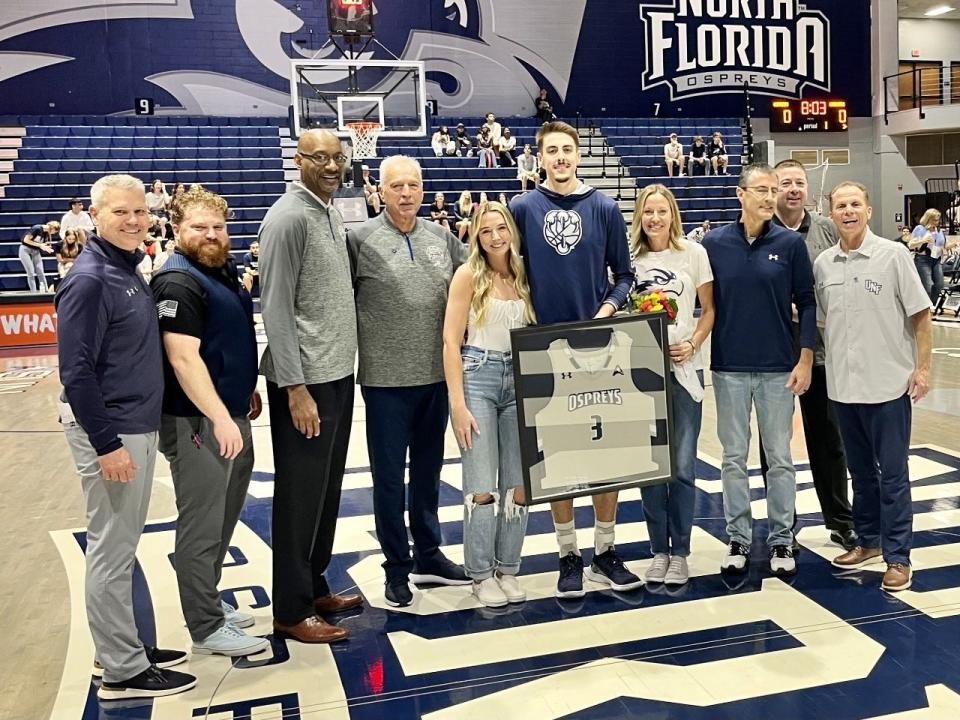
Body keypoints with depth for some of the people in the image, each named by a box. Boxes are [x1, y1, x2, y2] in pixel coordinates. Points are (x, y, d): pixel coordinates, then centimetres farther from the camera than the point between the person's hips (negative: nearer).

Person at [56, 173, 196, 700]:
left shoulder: (127, 270, 11)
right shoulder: (89, 279, -17)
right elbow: (76, 371, -19)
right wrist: (106, 444, -21)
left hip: (138, 424, 9)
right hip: (110, 430, -9)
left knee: (122, 545, 17)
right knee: (112, 550, 0)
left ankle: (121, 647, 29)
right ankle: (122, 671, 11)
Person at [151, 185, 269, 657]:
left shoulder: (223, 270, 12)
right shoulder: (178, 282, -16)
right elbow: (183, 358, -24)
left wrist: (248, 390, 24)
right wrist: (220, 418, -27)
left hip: (231, 415, 10)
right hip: (198, 423, -9)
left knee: (223, 517, 18)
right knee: (201, 524, 0)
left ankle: (208, 602, 33)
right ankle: (206, 628, 10)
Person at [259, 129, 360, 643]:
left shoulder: (332, 213, 13)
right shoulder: (288, 217, -13)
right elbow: (276, 309, -16)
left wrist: (343, 365, 13)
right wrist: (296, 388, -19)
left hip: (339, 372, 9)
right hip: (306, 379, -8)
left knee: (327, 487, 16)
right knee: (300, 493, 0)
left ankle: (315, 585, 30)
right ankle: (291, 610, 13)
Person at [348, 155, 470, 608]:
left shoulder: (442, 238, 6)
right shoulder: (359, 239, -7)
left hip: (436, 375, 5)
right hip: (386, 378, -4)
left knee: (428, 468, 16)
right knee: (389, 474, 6)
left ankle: (428, 556, 31)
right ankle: (397, 567, 20)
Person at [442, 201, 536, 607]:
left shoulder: (523, 276, 9)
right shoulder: (468, 275, -3)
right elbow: (451, 341, -7)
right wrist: (457, 403, -13)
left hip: (520, 379, 4)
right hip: (478, 378, -4)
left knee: (519, 485, 5)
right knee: (482, 486, -3)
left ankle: (507, 570, 20)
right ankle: (481, 576, 12)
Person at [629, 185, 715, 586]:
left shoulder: (694, 254, 2)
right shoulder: (630, 257, 5)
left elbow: (709, 310, 5)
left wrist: (692, 345, -10)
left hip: (684, 369, -1)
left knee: (682, 465, 1)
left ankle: (679, 552, 14)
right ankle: (658, 550, 18)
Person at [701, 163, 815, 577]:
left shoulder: (790, 243, -1)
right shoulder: (714, 243, 0)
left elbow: (806, 303, 1)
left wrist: (805, 360, -4)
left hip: (778, 368, 0)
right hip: (729, 368, 1)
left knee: (779, 457, 8)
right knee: (734, 458, 8)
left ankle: (781, 538, 21)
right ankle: (738, 538, 20)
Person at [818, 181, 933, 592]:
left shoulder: (893, 255, -6)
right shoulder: (823, 264, 5)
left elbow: (921, 315, -4)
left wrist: (922, 367, -9)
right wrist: (826, 363, 10)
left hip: (888, 383, -4)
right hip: (843, 384, 4)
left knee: (892, 474, 1)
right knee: (860, 470, 16)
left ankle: (897, 557, 9)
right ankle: (869, 541, 30)